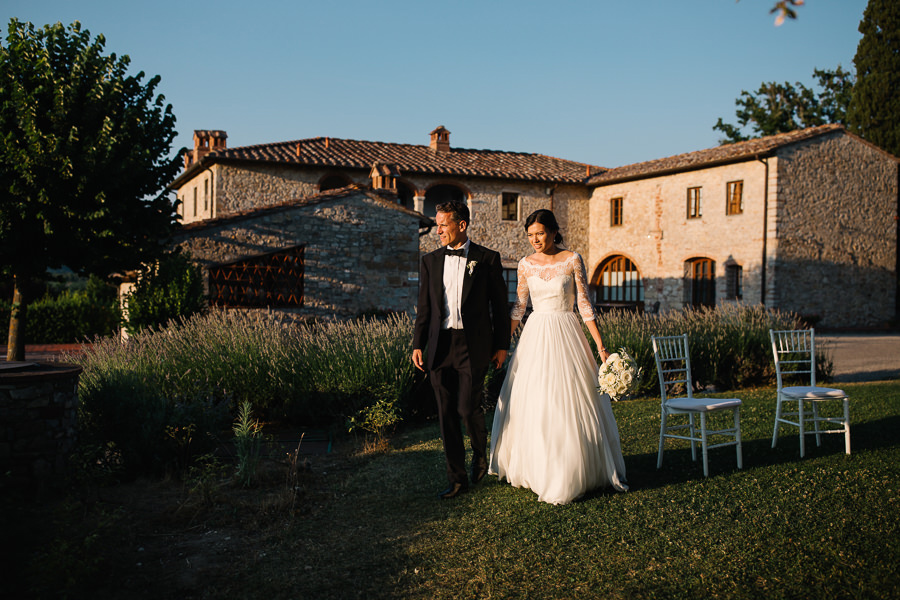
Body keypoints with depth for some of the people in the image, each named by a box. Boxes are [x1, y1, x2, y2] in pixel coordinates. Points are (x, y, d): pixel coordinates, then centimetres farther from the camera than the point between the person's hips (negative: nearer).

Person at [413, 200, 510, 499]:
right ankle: (457, 478, 18)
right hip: (440, 346, 4)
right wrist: (418, 345, 5)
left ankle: (480, 450, 24)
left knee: (468, 407, -10)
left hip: (473, 345, -4)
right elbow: (424, 307, 11)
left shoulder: (488, 259, 0)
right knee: (446, 413, 6)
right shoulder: (430, 261, 10)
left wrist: (501, 345, 1)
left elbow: (500, 305, 3)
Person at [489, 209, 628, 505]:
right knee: (530, 404, 4)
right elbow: (518, 306, 11)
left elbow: (584, 303, -4)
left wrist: (600, 345, -9)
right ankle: (537, 469, 20)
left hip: (566, 336, -3)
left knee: (569, 405, 2)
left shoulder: (572, 260, -4)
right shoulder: (526, 264, 4)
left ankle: (573, 474, 16)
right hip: (535, 336, 3)